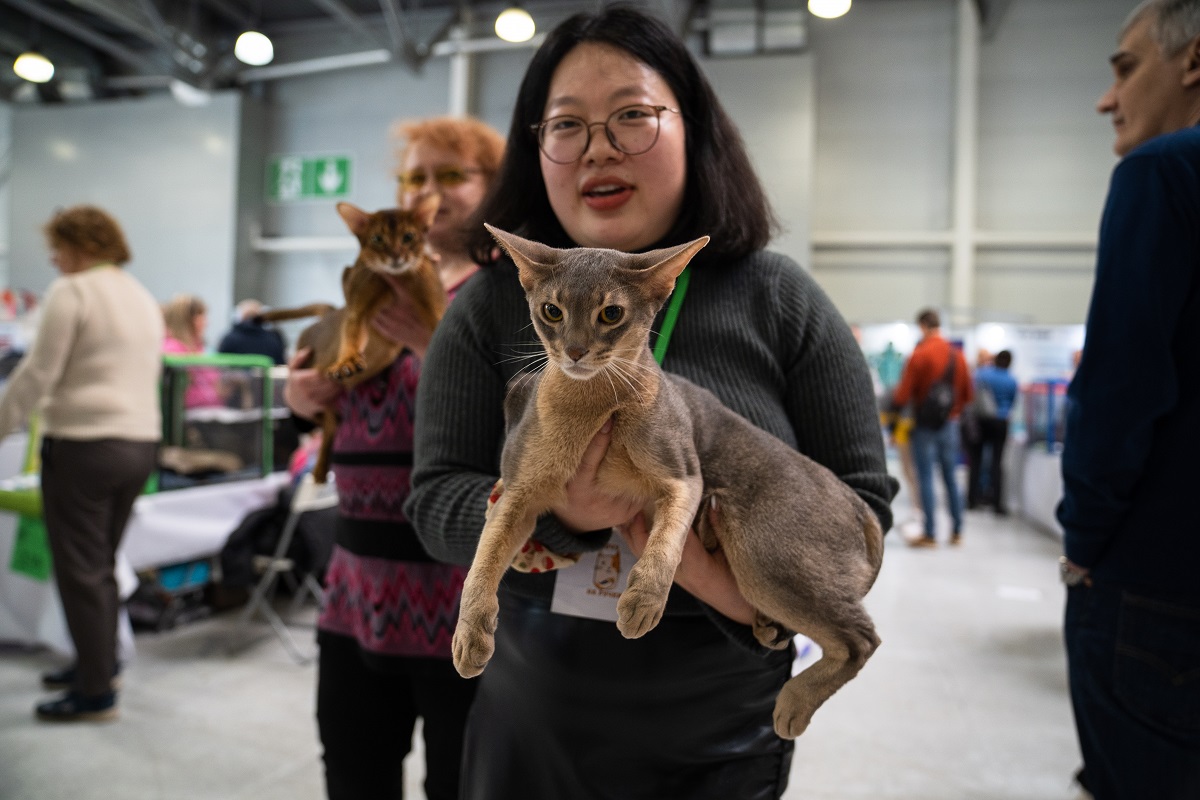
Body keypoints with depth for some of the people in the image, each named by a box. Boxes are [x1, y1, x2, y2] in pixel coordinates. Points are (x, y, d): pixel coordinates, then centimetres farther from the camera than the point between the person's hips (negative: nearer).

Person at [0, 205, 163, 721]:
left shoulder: (71, 292, -9)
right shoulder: (143, 298, 15)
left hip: (83, 445, -8)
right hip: (141, 442, 8)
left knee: (79, 569, 1)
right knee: (101, 563, 20)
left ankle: (95, 692, 7)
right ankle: (99, 662, 31)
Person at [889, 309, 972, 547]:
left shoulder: (919, 355, -13)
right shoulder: (957, 355, 3)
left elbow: (903, 395, -13)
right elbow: (968, 394, 8)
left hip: (925, 425, -5)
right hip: (950, 425, 5)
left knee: (925, 479, 0)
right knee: (950, 478, 12)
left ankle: (929, 534, 2)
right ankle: (957, 531, 18)